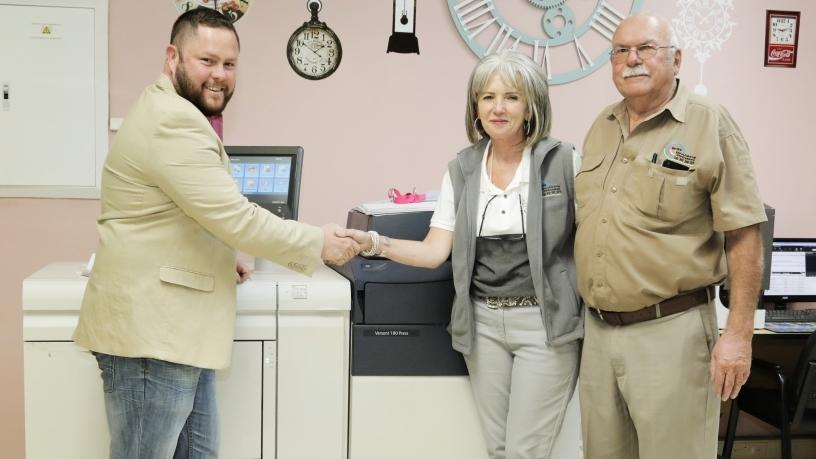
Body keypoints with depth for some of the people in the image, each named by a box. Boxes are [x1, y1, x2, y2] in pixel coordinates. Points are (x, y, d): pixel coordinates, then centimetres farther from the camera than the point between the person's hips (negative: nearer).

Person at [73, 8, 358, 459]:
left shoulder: (173, 114, 19)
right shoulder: (173, 121, -19)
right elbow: (233, 218, -22)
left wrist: (216, 258, 20)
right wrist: (319, 243, -11)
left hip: (169, 328, 11)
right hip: (150, 332, -11)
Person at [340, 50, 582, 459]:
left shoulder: (562, 161, -6)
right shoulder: (462, 170, 5)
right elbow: (435, 252, 1)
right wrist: (374, 243, -14)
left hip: (544, 322, -4)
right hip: (483, 322, 4)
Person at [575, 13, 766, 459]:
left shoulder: (710, 125, -8)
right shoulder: (601, 127, 10)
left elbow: (743, 235, -10)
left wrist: (739, 333, -14)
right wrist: (589, 307, 14)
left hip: (670, 331, -6)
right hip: (598, 329, 6)